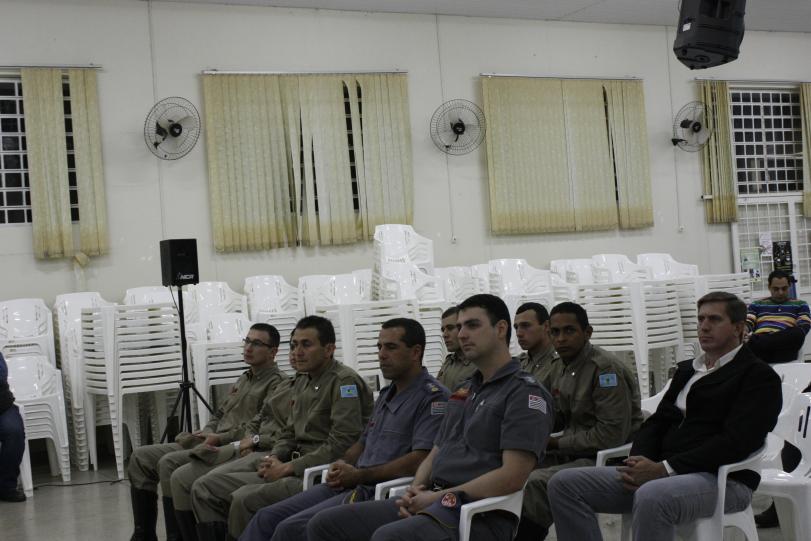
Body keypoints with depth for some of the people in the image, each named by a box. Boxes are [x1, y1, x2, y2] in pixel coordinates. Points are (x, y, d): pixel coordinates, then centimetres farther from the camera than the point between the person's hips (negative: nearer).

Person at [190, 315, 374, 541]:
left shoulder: (345, 382, -11)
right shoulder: (302, 381, 17)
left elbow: (342, 444, -19)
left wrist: (288, 468, -16)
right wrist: (274, 458, 2)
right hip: (291, 464, 9)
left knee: (245, 499, -29)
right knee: (205, 488, -1)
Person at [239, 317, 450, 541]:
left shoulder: (433, 396, -9)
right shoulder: (387, 394, 21)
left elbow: (420, 460, -19)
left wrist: (358, 475, -15)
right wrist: (343, 464, 5)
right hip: (350, 483, 9)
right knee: (266, 518, -1)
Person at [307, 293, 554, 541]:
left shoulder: (526, 393, -5)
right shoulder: (464, 391, 23)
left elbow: (512, 477, -16)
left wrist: (438, 497, -13)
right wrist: (416, 491, 0)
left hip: (481, 514, -9)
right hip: (434, 501, 9)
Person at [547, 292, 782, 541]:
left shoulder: (759, 377, 0)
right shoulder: (686, 370, 23)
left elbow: (736, 441, -13)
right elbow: (657, 422, 18)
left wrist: (664, 468, -19)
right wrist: (640, 463, -5)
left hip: (723, 481, -7)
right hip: (664, 473, 7)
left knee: (652, 496, -41)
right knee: (564, 483, -8)